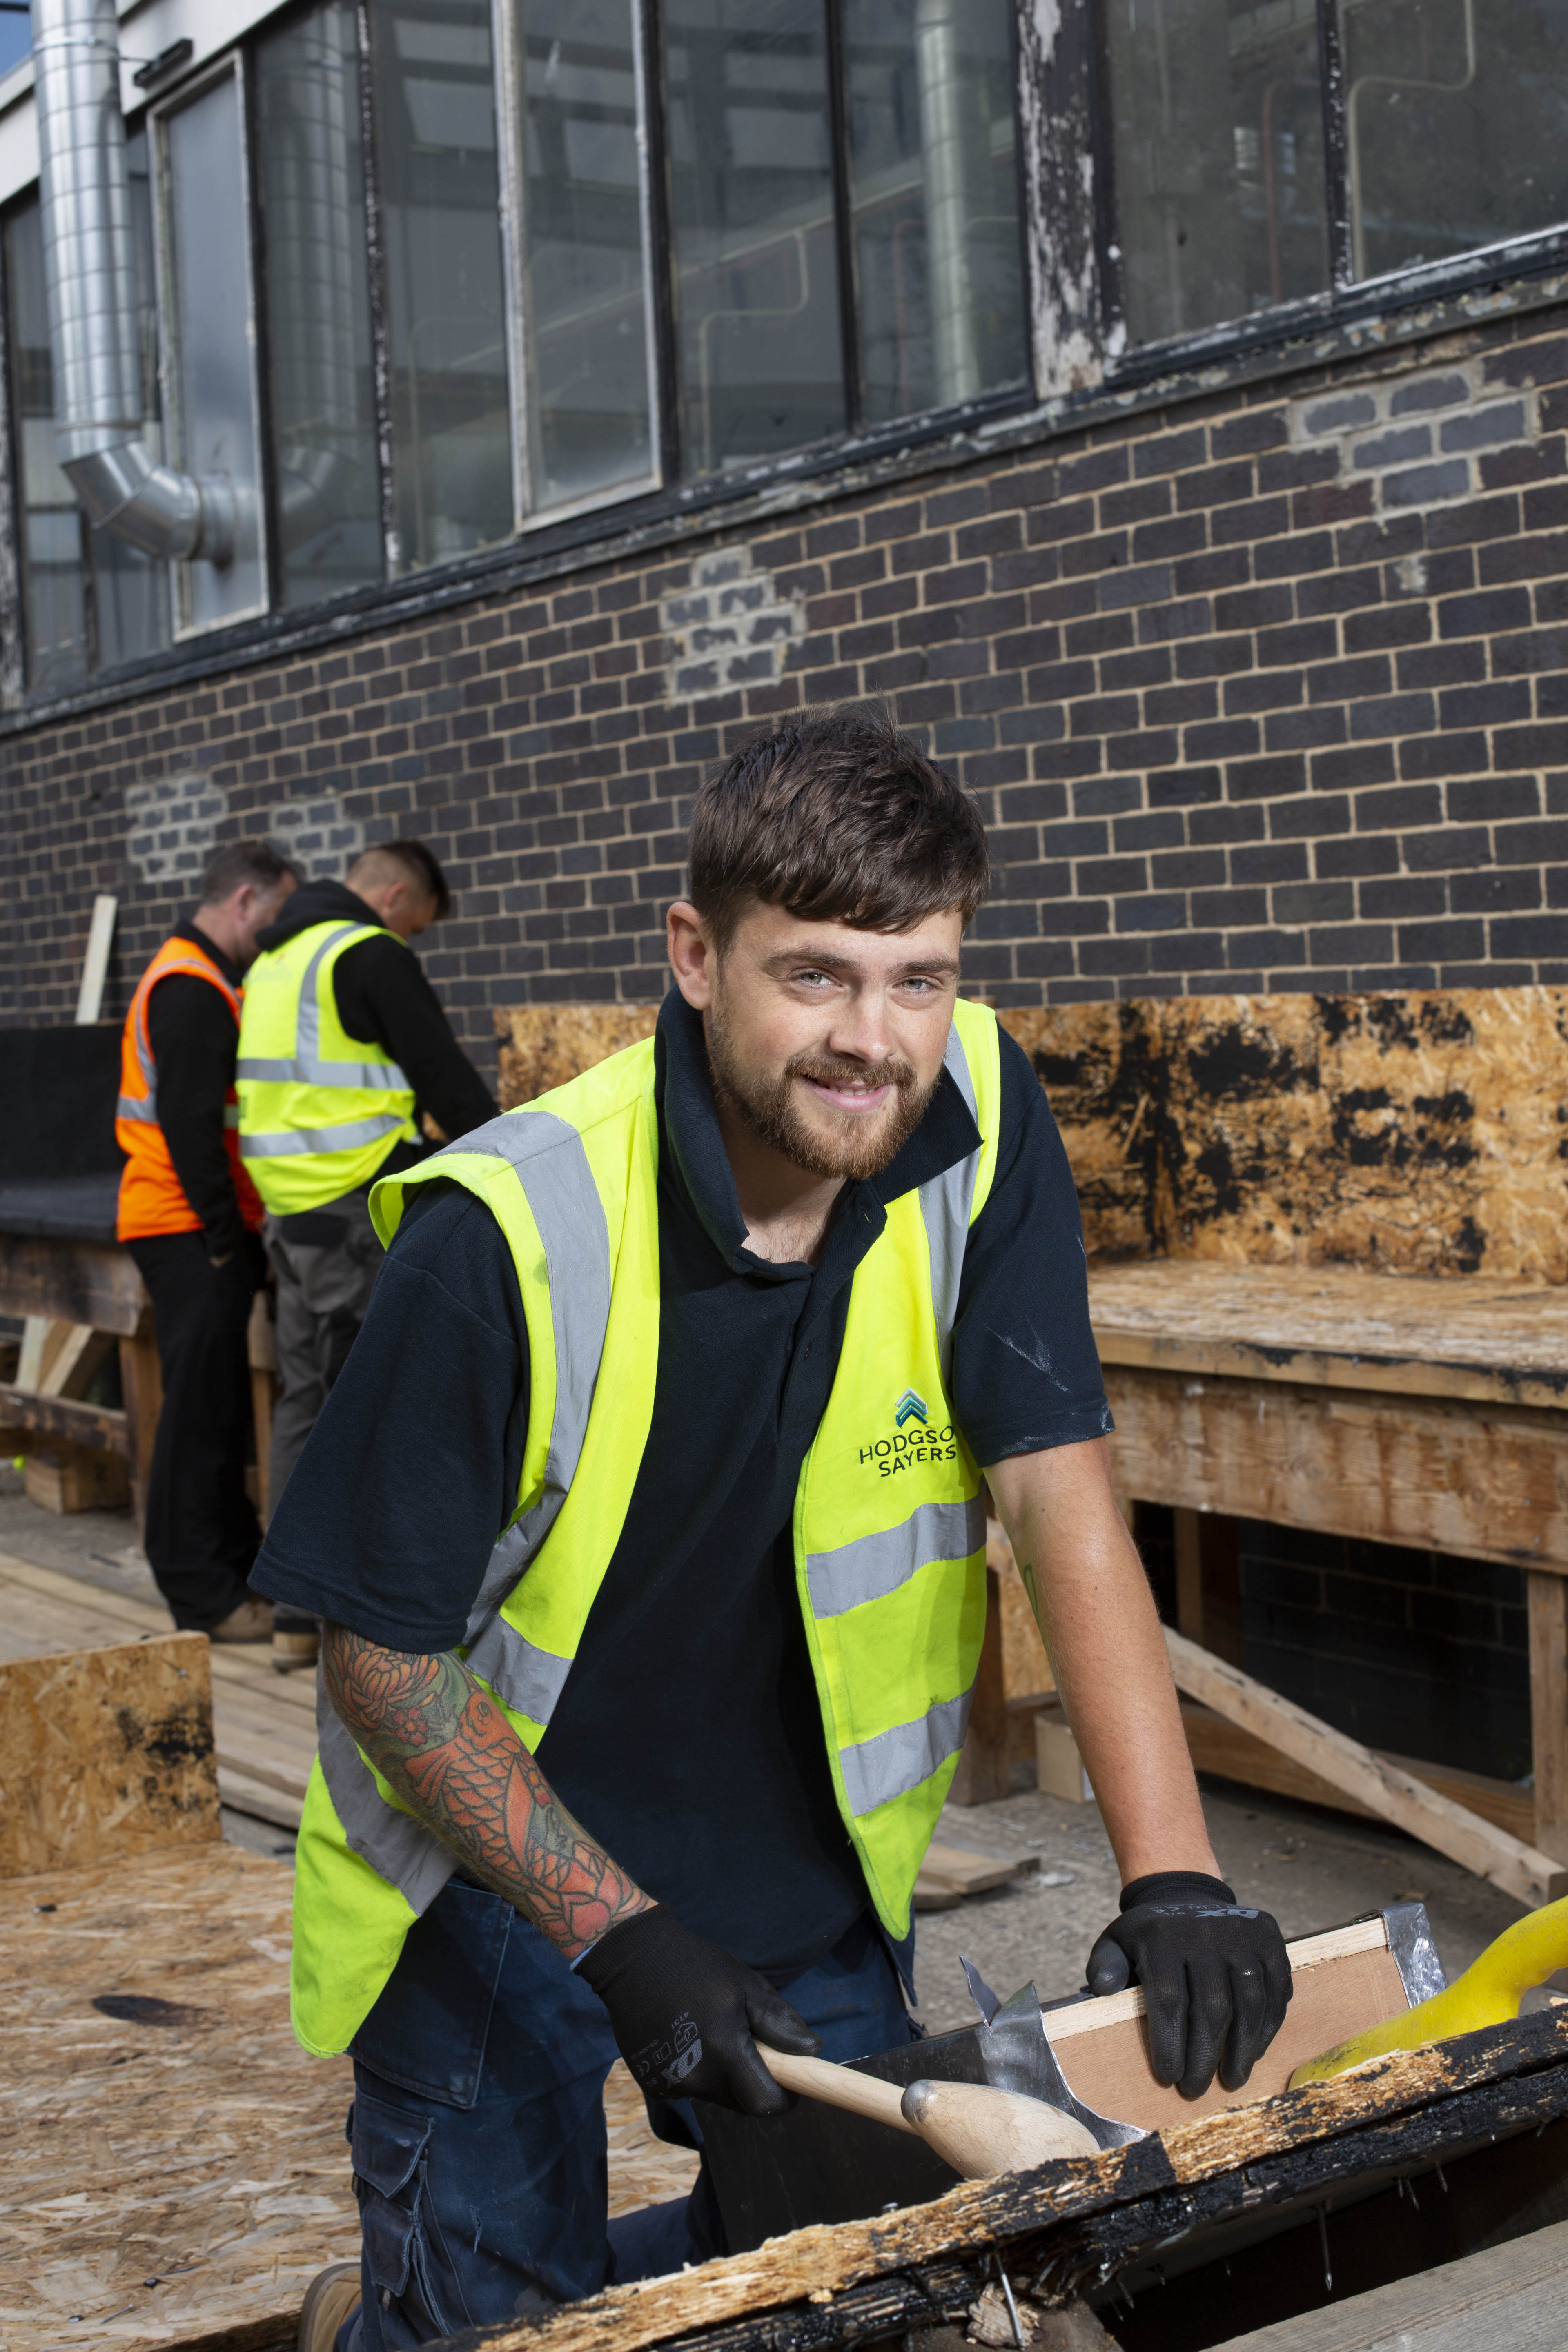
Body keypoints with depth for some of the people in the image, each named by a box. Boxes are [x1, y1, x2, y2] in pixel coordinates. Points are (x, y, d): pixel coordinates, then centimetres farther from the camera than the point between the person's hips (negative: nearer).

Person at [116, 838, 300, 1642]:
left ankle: (236, 1563, 24)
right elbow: (189, 1122, -22)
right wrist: (227, 1236, -18)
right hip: (190, 1232, -11)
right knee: (199, 1408, -7)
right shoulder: (191, 988, -15)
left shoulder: (198, 980, 19)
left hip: (198, 1232, 11)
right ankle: (204, 1597, -3)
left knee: (215, 1406, 15)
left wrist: (232, 1229, 17)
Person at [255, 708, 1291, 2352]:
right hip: (501, 1863, -3)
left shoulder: (978, 1122, -15)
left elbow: (1060, 1490, -17)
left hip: (815, 1874, 4)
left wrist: (1171, 1872, -26)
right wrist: (619, 1939, -24)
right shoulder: (502, 1236, -26)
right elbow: (384, 1654, -18)